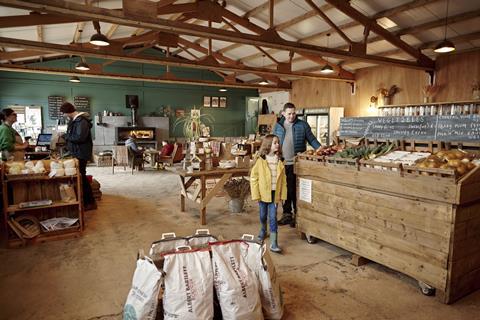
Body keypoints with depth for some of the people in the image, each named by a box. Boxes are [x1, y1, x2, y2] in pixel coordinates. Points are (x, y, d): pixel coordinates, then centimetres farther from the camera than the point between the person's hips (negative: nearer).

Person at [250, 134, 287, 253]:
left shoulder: (280, 161, 0)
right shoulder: (260, 160, -10)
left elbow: (283, 179, 3)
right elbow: (254, 178, -8)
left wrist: (283, 194, 0)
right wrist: (256, 195, -10)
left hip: (275, 193, 1)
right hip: (263, 193, -1)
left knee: (273, 218, -1)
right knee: (263, 215, 18)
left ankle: (273, 244, 4)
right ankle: (263, 230, 47)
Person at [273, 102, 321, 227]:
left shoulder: (302, 125, 2)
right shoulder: (277, 126, 9)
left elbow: (312, 140, 5)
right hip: (282, 164, 3)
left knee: (296, 190, 1)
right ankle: (287, 214, 22)